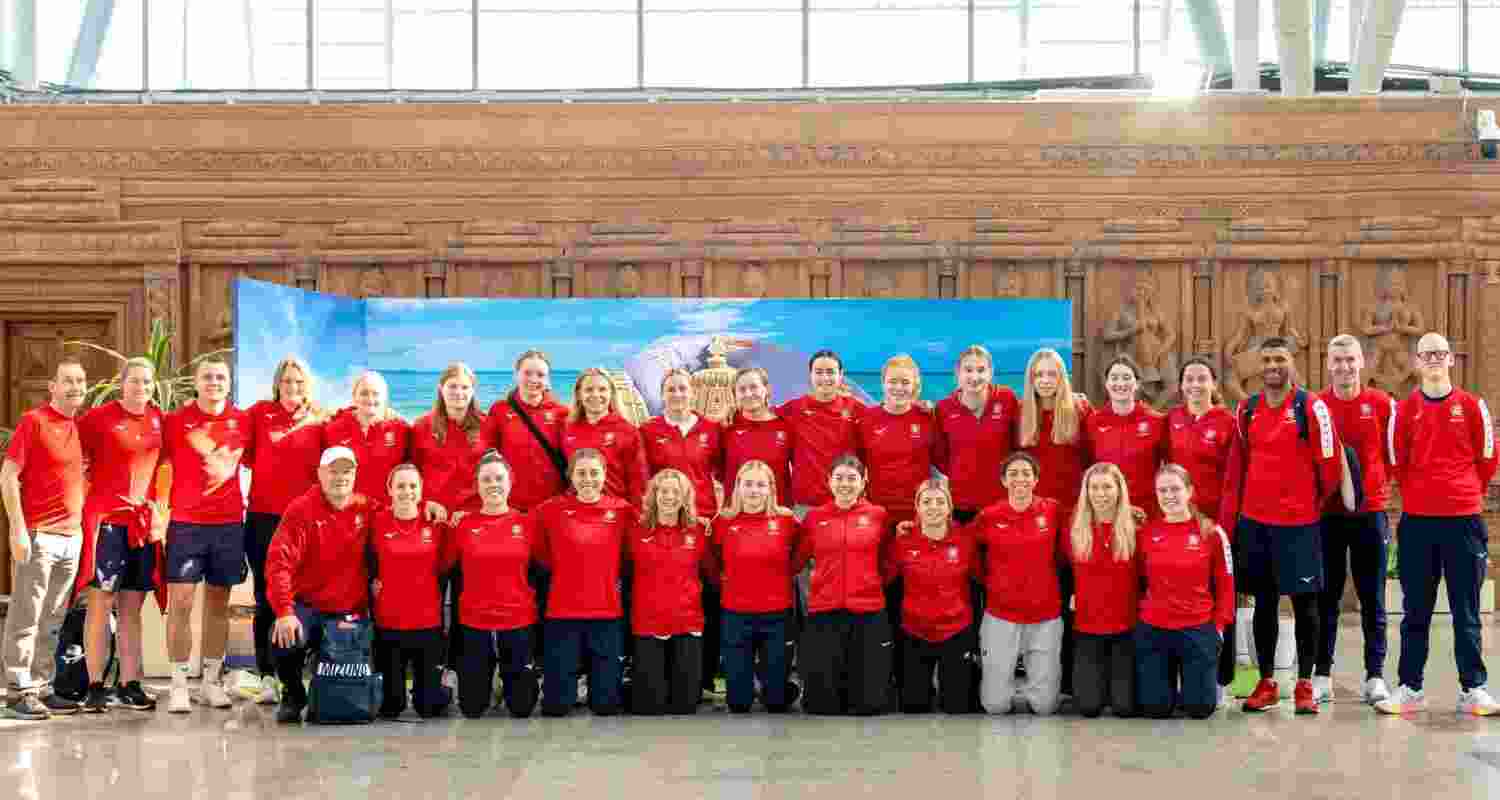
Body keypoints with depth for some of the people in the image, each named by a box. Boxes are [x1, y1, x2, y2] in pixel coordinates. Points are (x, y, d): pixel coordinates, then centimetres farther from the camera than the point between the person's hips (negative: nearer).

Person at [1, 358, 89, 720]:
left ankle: (42, 687, 18)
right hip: (38, 535, -7)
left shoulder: (82, 425, 12)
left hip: (72, 537, 7)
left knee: (52, 620, 11)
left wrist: (81, 525, 14)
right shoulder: (33, 421, -7)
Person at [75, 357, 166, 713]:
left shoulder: (158, 419, 10)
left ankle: (130, 685, 12)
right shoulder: (99, 417, -5)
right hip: (106, 517, -5)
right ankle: (95, 687, 0)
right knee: (101, 602, -4)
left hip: (143, 520, 5)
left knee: (132, 606, 8)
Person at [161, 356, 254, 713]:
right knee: (180, 602, -5)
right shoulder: (175, 421, 0)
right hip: (185, 522, -2)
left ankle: (212, 681, 17)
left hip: (229, 523, 2)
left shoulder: (243, 421, 4)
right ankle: (179, 684, 1)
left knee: (219, 603, 8)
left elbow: (252, 462, 17)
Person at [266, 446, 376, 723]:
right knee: (286, 642, -33)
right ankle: (293, 694, 0)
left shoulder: (367, 508, 2)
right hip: (308, 608, -4)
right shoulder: (301, 510, -10)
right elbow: (279, 562, -19)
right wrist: (285, 612, -29)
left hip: (352, 614, 4)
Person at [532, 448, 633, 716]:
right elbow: (542, 554, 9)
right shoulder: (550, 510, -3)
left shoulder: (623, 510, 0)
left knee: (606, 704, 3)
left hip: (608, 613, 1)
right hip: (562, 612, -1)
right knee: (555, 705, 2)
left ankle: (601, 693, 34)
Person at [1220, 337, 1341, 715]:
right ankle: (1266, 684, 18)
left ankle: (1305, 684, 11)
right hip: (1254, 520, 4)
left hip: (1298, 521, -4)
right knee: (1264, 602, 10)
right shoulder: (1247, 410, 7)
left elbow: (1330, 464, -3)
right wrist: (1230, 514, 8)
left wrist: (1313, 504, 7)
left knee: (1304, 602, 2)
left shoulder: (1311, 407, -7)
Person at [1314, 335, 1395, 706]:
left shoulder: (1382, 404, 1)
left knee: (1372, 597, 6)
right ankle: (1322, 675, 12)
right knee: (1326, 597, 5)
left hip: (1370, 512, 0)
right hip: (1327, 513, 0)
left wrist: (1379, 489, 7)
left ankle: (1375, 675, 12)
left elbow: (1393, 456, 9)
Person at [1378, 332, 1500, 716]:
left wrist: (1465, 493, 14)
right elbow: (1397, 462, 9)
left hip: (1464, 519, -1)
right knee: (1415, 610, 6)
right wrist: (1419, 494, 11)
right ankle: (1410, 688, 12)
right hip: (1416, 520, 1)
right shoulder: (1405, 409, 4)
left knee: (1466, 611, 4)